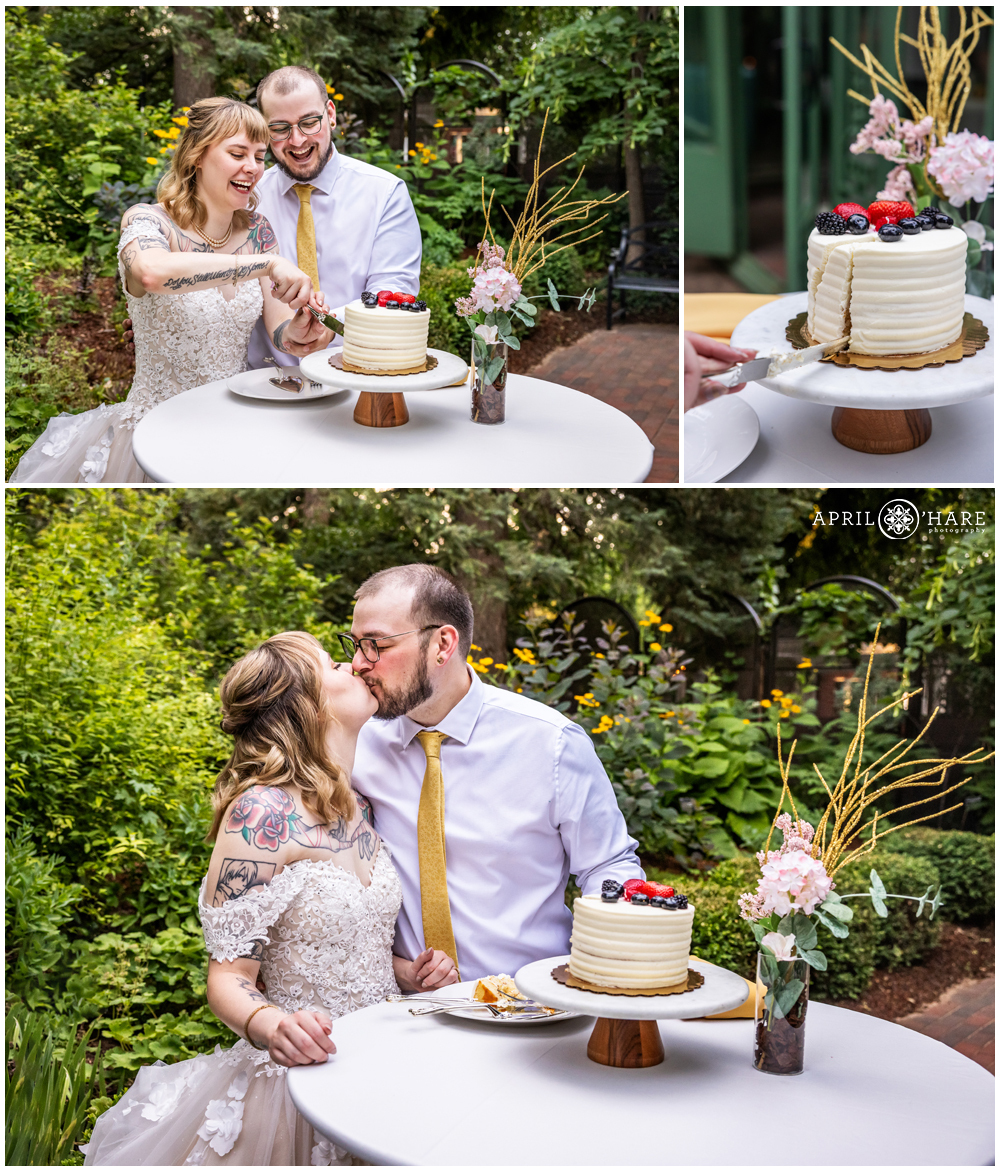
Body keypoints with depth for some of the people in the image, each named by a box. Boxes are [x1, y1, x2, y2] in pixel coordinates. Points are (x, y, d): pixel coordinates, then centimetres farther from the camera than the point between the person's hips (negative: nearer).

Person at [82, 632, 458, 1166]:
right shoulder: (263, 814, -18)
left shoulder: (354, 802, 8)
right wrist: (274, 1027, -37)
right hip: (305, 1077, -7)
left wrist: (403, 971, 1)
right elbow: (229, 977, -18)